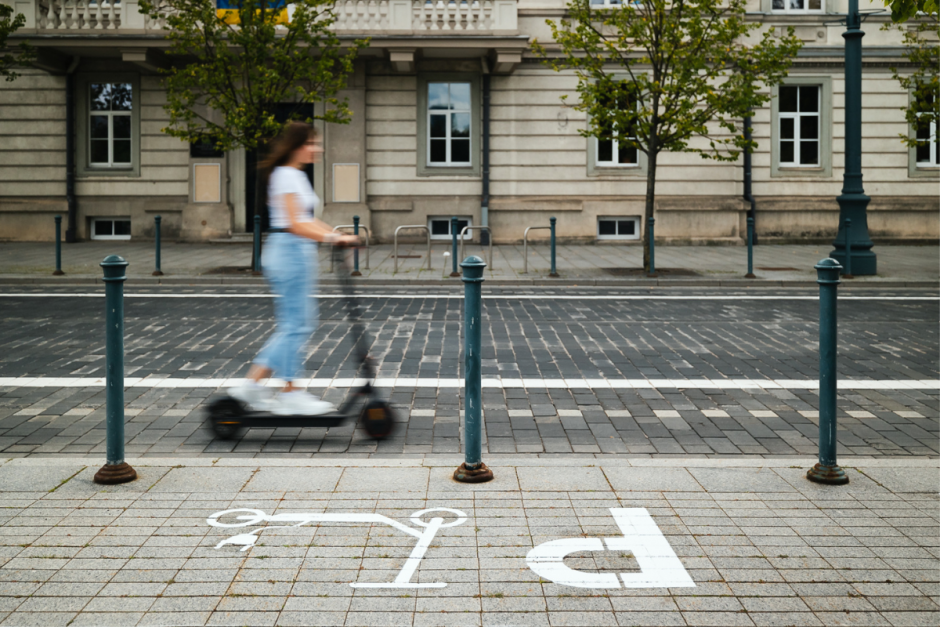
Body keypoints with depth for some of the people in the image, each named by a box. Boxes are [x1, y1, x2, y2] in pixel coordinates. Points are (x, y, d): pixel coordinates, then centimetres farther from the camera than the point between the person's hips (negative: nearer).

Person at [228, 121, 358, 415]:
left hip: (297, 255, 10)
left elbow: (307, 220, 20)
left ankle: (253, 384, 13)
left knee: (301, 323, 11)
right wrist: (331, 237, -24)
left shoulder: (297, 176, 18)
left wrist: (338, 235, 10)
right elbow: (294, 224, -20)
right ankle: (290, 394, 3)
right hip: (289, 251, -10)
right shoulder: (286, 176, -13)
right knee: (295, 324, -5)